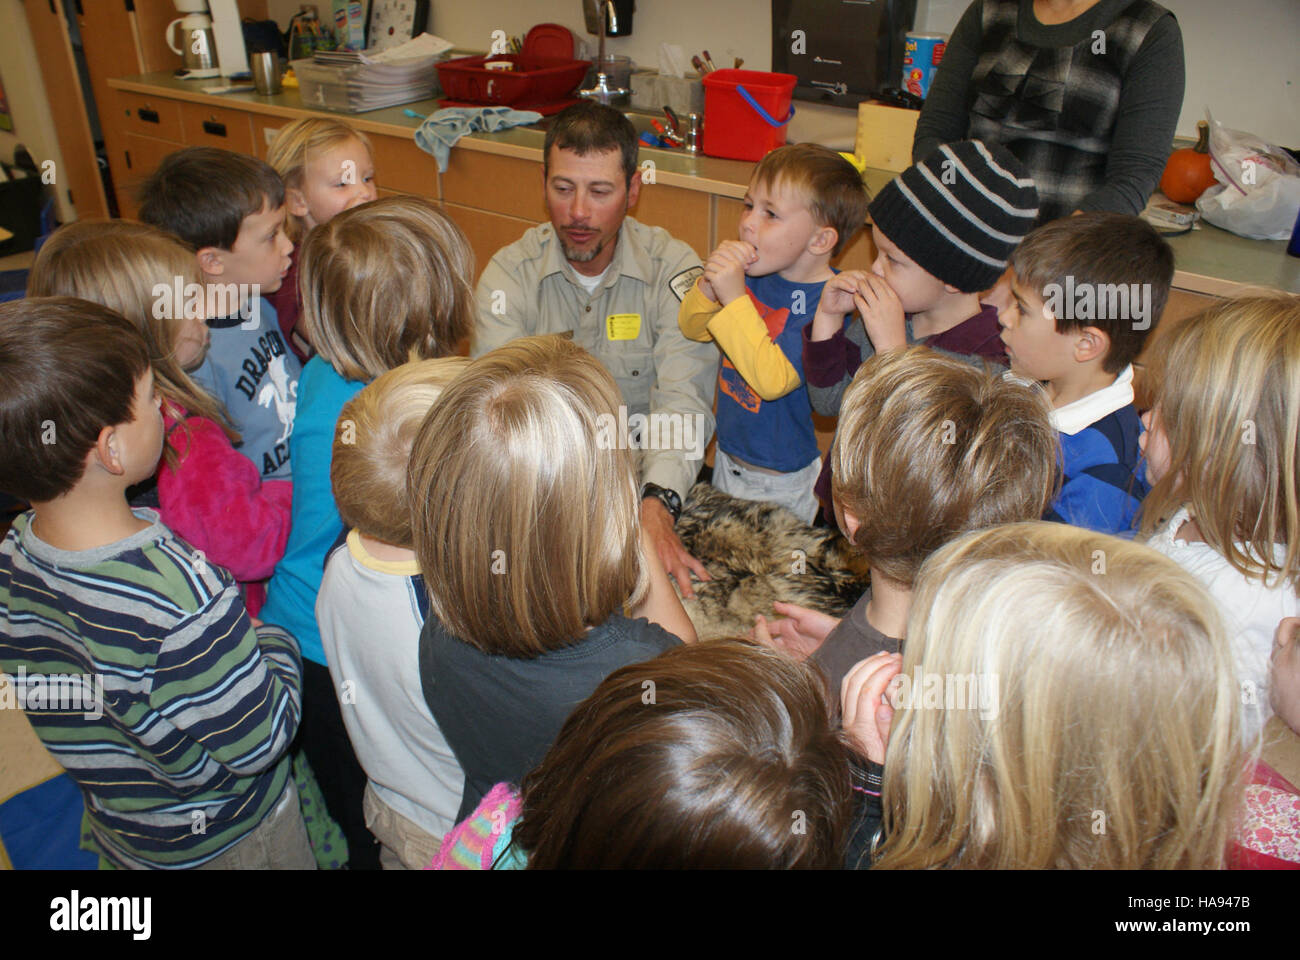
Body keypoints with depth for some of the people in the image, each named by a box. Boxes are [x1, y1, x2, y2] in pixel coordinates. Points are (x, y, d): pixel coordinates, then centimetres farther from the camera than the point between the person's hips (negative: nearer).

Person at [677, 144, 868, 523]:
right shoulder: (753, 274, -6)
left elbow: (774, 381, -34)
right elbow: (691, 328, 2)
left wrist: (734, 298, -36)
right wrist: (709, 286, -19)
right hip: (726, 460, 7)